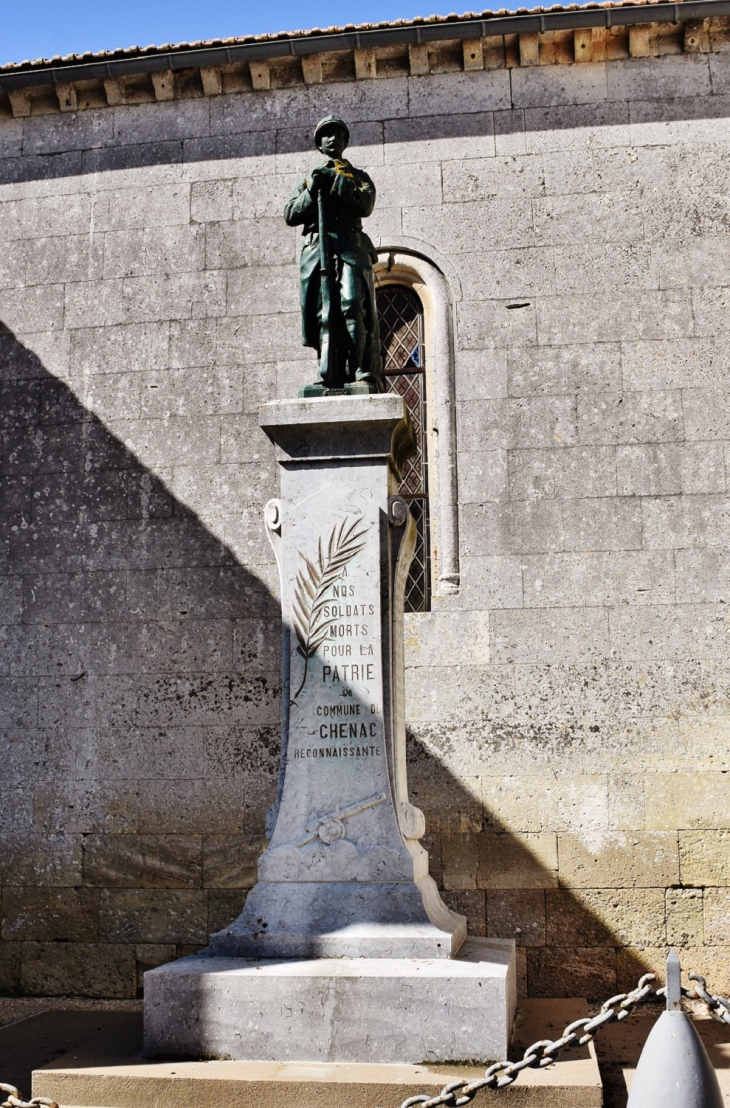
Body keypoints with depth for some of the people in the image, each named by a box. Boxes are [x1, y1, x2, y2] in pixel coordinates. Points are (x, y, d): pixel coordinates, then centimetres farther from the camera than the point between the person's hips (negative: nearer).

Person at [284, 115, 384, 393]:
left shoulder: (357, 176, 22)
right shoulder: (307, 179, 26)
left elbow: (365, 204, 1)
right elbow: (290, 215, 13)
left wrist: (335, 182, -5)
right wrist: (313, 190, 0)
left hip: (349, 245, -2)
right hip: (315, 247, 2)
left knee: (352, 307, -19)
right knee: (323, 313, -8)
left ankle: (364, 376, -25)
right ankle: (330, 377, -11)